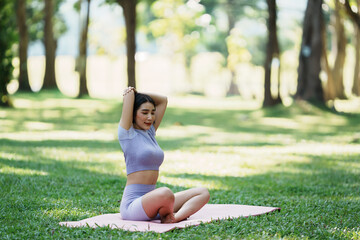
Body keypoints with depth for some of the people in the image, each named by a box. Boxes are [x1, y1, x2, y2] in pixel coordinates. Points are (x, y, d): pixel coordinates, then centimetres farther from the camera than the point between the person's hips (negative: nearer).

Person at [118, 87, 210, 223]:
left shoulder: (149, 133, 18)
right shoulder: (127, 134, -3)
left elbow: (163, 100, 23)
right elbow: (129, 94, -5)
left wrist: (138, 94, 17)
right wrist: (129, 93, 15)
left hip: (151, 200, 8)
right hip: (133, 204, -8)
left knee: (203, 193, -2)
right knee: (165, 193, -41)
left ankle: (177, 217, -26)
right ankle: (164, 217, -10)